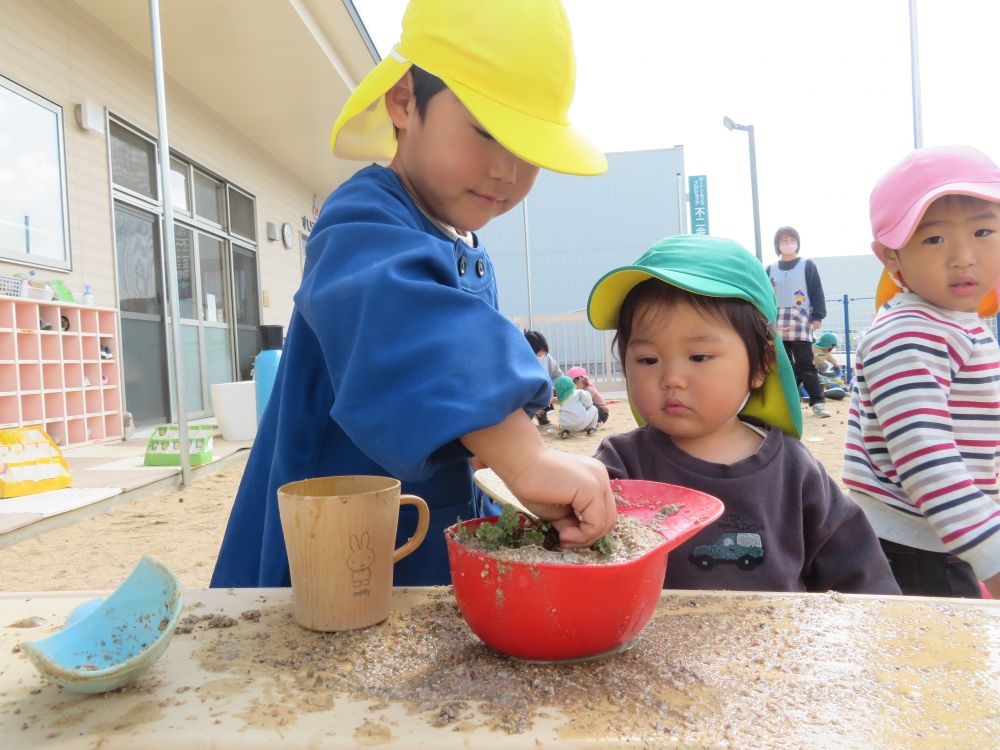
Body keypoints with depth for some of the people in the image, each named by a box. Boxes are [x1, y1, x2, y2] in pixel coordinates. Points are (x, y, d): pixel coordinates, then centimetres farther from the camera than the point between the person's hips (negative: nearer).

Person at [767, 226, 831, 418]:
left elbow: (816, 292, 2)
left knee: (805, 364, -8)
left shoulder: (807, 265, 6)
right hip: (777, 325, 3)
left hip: (801, 323, -3)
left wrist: (817, 316, -7)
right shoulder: (770, 270, 13)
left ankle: (818, 402, -4)